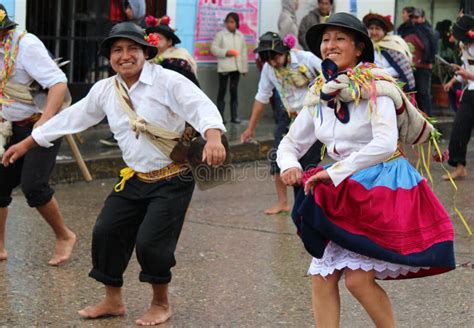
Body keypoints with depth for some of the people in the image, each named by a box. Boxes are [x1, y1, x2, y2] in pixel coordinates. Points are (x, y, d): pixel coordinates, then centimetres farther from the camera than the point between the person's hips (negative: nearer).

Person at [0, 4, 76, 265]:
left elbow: (59, 84, -26)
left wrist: (45, 121, -36)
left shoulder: (25, 44, -20)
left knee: (32, 185, -18)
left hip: (44, 126, -8)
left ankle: (64, 236, 3)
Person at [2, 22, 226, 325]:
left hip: (172, 182, -6)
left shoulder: (169, 81, -14)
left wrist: (213, 138, -48)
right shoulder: (104, 90, 5)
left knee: (151, 243, -12)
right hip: (135, 180, 6)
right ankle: (113, 300, 25)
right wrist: (27, 143, 19)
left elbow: (202, 106, -26)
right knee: (106, 233, 3)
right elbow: (72, 117, 15)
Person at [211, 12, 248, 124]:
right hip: (224, 67, -3)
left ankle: (234, 115, 9)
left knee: (234, 90, 6)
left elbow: (244, 52, 12)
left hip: (236, 67, 3)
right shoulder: (221, 34, 0)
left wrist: (245, 67, 10)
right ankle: (220, 116, 4)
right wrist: (226, 52, -16)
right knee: (222, 90, 1)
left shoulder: (241, 36, 11)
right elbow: (214, 48, -4)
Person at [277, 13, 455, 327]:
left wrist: (334, 172, -26)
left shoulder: (375, 88, -14)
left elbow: (384, 143, -26)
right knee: (322, 277, 2)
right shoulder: (319, 95, 6)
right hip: (342, 194, 7)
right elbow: (290, 143, 12)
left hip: (382, 186, -7)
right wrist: (290, 165, -11)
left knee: (358, 277, -13)